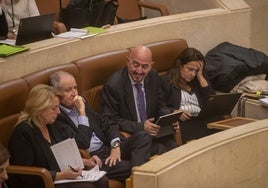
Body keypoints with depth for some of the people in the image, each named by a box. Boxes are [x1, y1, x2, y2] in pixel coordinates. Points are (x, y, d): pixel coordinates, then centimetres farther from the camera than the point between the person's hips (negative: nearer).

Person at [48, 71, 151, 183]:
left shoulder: (80, 103, 13)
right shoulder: (56, 117, -13)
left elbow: (106, 125, 17)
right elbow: (83, 143, -21)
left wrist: (116, 146, -2)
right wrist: (81, 111, -18)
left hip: (107, 149, 9)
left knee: (143, 137, -11)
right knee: (128, 168, -32)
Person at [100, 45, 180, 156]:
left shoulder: (153, 77, 4)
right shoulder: (113, 85, -15)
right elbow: (109, 120, -14)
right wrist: (140, 127, -23)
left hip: (152, 131, 6)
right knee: (162, 150, -27)